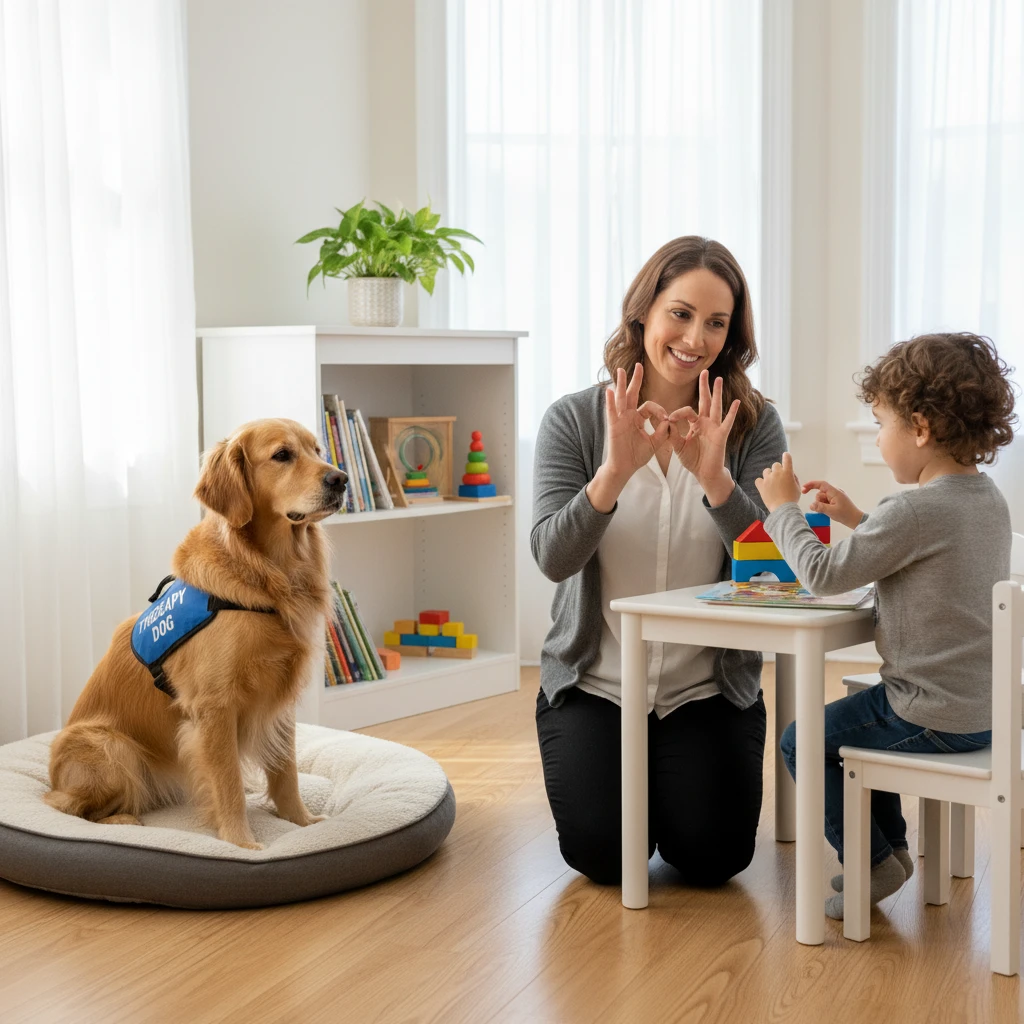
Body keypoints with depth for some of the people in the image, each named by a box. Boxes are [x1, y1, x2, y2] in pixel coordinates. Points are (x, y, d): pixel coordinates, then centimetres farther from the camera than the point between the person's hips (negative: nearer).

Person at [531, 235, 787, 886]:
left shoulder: (754, 426, -5)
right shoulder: (573, 422, -5)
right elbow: (553, 558, -16)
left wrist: (714, 478, -31)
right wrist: (615, 473, -32)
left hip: (709, 686, 0)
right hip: (593, 680, 0)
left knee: (711, 857, -13)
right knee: (603, 854, -13)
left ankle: (674, 777, 21)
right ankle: (618, 776, 22)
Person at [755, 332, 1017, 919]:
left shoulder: (915, 510, -23)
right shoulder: (988, 497, 5)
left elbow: (824, 575, -18)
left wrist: (783, 508, -4)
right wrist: (855, 519, 19)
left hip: (935, 716, -9)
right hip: (987, 706, 9)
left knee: (802, 740, 6)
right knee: (859, 723, 30)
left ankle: (872, 860, 13)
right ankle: (891, 846, 34)